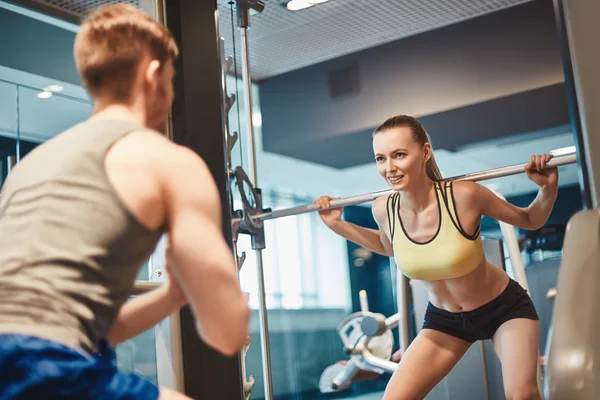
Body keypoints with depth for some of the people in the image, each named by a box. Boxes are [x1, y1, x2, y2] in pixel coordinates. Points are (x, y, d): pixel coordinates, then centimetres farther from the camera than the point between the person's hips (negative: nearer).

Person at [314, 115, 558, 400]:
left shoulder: (464, 195, -30)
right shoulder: (384, 210, -18)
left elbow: (530, 221, -11)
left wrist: (548, 187, -30)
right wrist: (337, 224, 1)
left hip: (504, 307, -3)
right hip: (444, 318, 4)